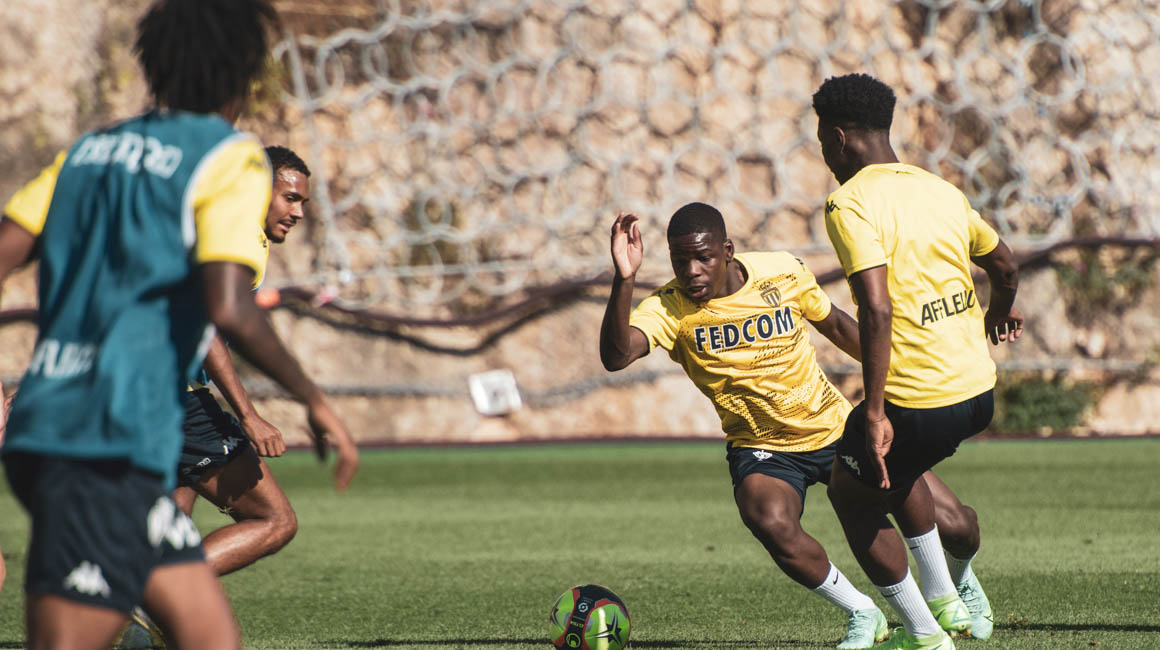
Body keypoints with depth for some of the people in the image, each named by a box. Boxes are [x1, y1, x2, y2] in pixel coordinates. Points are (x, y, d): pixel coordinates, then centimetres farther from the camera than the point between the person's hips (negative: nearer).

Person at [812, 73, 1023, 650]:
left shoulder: (850, 203, -13)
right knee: (897, 468, 35)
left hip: (916, 401, -8)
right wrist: (1002, 309, 47)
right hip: (979, 390, 8)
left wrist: (875, 412, -23)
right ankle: (947, 596, 31)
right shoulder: (941, 191, 9)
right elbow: (1005, 266, 24)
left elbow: (877, 311, -24)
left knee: (850, 495, 18)